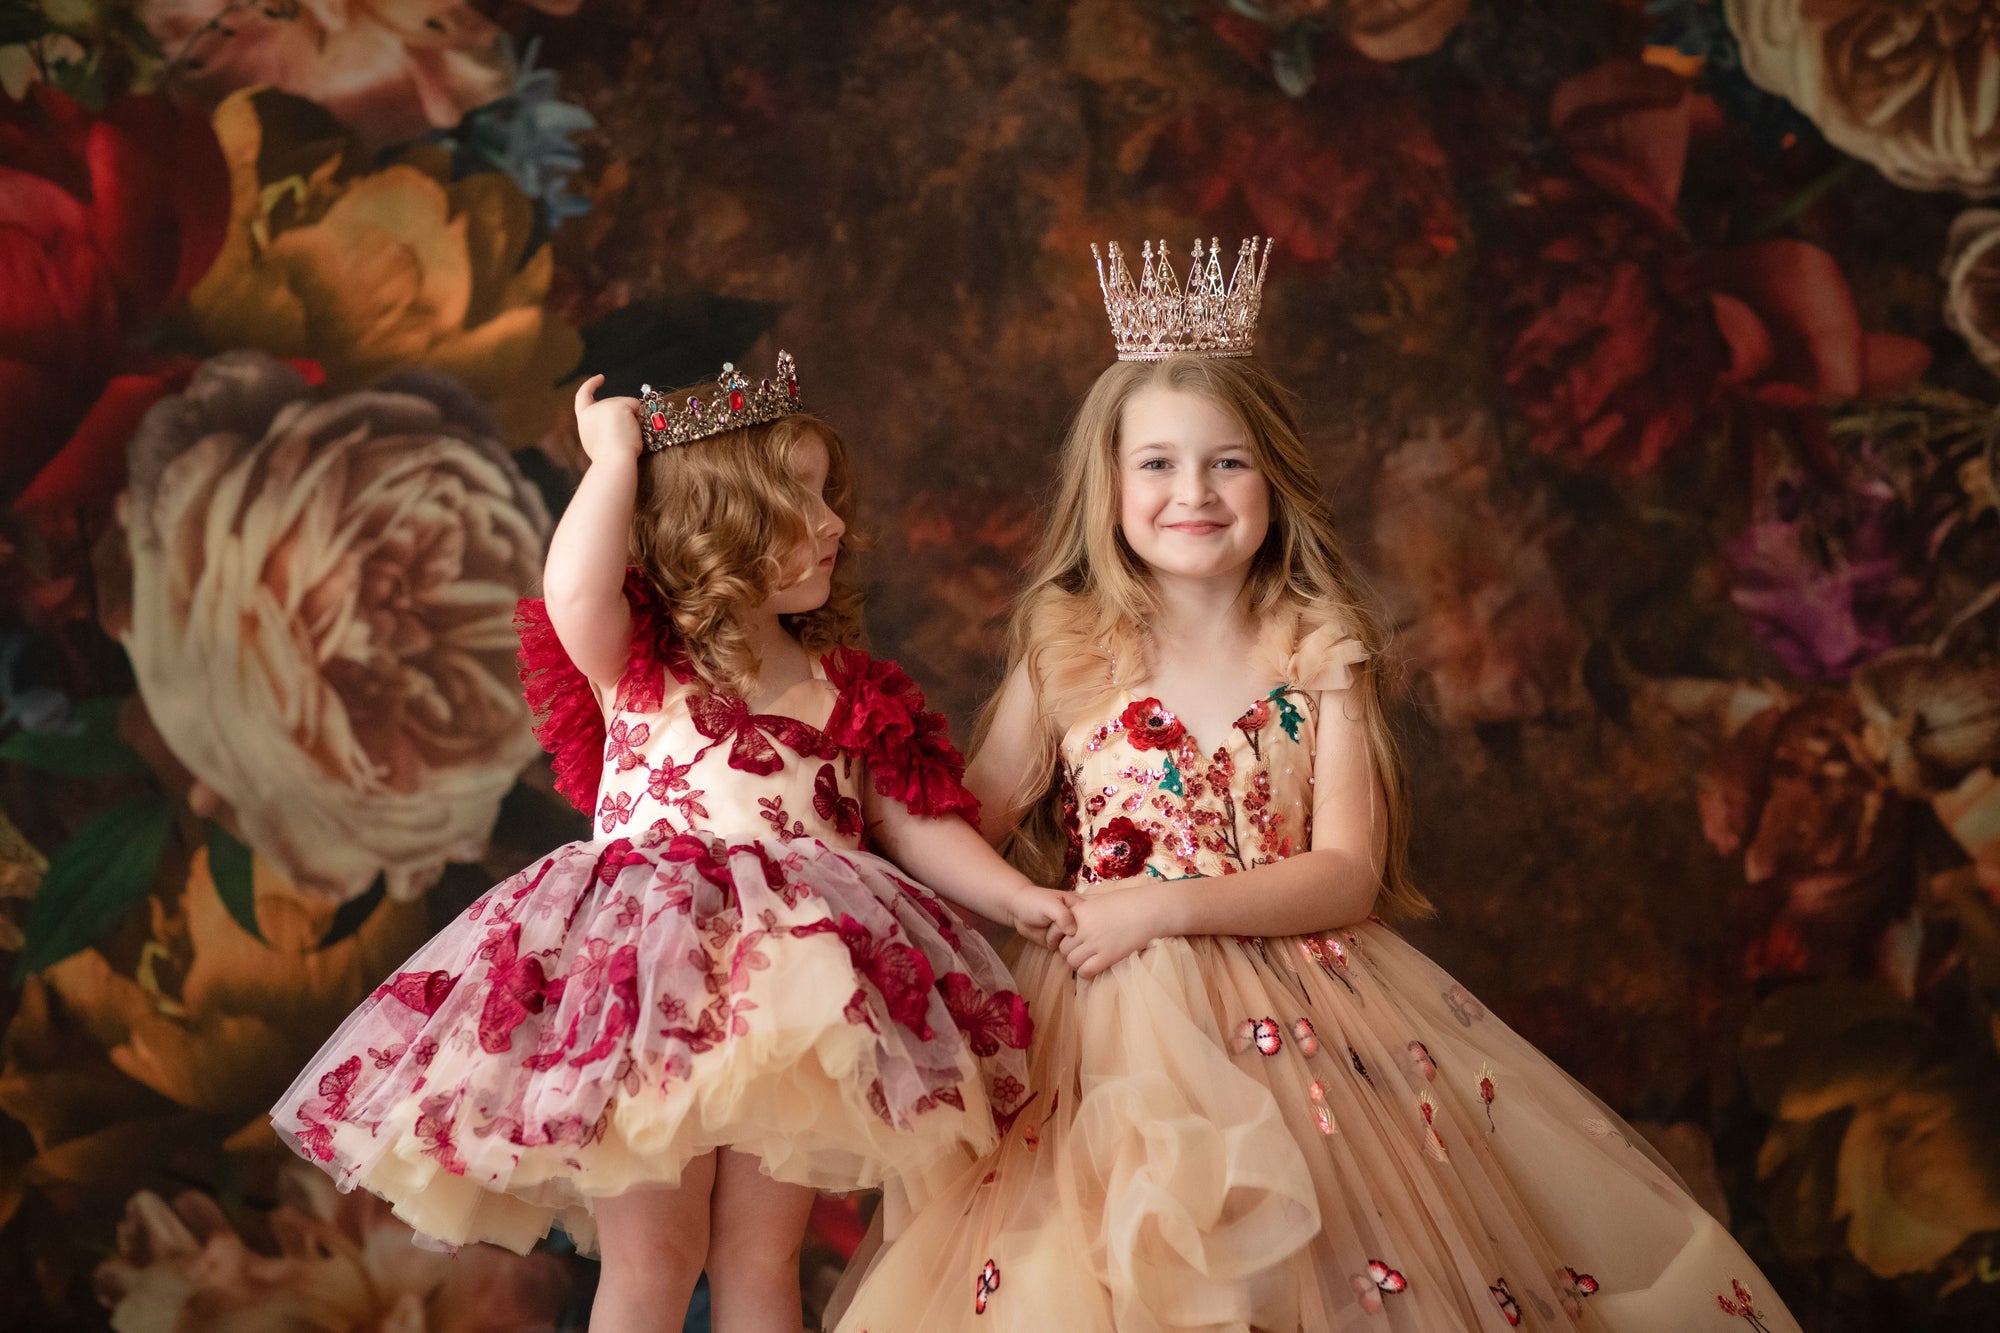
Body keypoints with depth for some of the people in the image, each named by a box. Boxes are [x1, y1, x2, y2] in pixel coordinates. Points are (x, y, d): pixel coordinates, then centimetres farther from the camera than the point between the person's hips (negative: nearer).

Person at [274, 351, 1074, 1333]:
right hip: (644, 991, -3)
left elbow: (914, 825, 13)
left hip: (791, 995, 3)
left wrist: (1017, 896, -1)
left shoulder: (850, 691, 12)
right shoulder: (635, 663, 2)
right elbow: (575, 592, -20)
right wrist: (617, 457, -7)